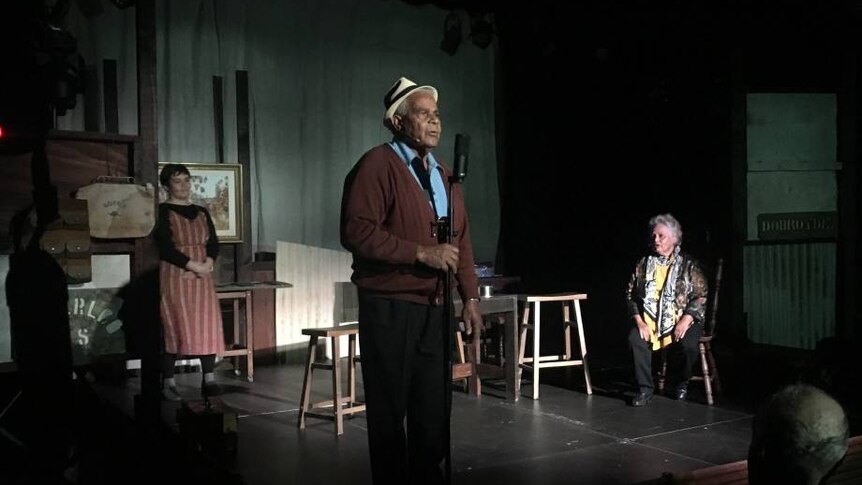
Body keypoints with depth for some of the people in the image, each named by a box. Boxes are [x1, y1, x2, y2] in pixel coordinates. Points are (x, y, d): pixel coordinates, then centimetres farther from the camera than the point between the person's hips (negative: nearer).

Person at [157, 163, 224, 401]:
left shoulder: (201, 212, 16)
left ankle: (209, 379, 1)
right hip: (173, 277, -5)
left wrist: (207, 265, -10)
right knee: (174, 328, -7)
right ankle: (168, 382, -1)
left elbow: (213, 244, 10)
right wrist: (195, 265, -15)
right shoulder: (163, 211, -2)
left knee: (209, 326, -2)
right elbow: (165, 248, -11)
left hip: (202, 278, 5)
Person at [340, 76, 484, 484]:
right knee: (390, 411, 5)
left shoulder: (441, 173, 15)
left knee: (434, 409, 14)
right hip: (390, 309, -7)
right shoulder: (377, 164, -9)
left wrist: (470, 298, 10)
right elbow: (357, 231, -20)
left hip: (435, 309, 7)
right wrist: (421, 252, -20)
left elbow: (461, 240, 17)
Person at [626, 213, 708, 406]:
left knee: (688, 343, -32)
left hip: (682, 320, -2)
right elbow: (631, 294, 8)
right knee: (635, 339, -28)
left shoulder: (688, 265, 2)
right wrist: (639, 321, -7)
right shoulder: (643, 264, 9)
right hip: (649, 320, 2)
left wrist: (685, 322, -17)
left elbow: (700, 296, -3)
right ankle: (644, 389, -15)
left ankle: (679, 383, -1)